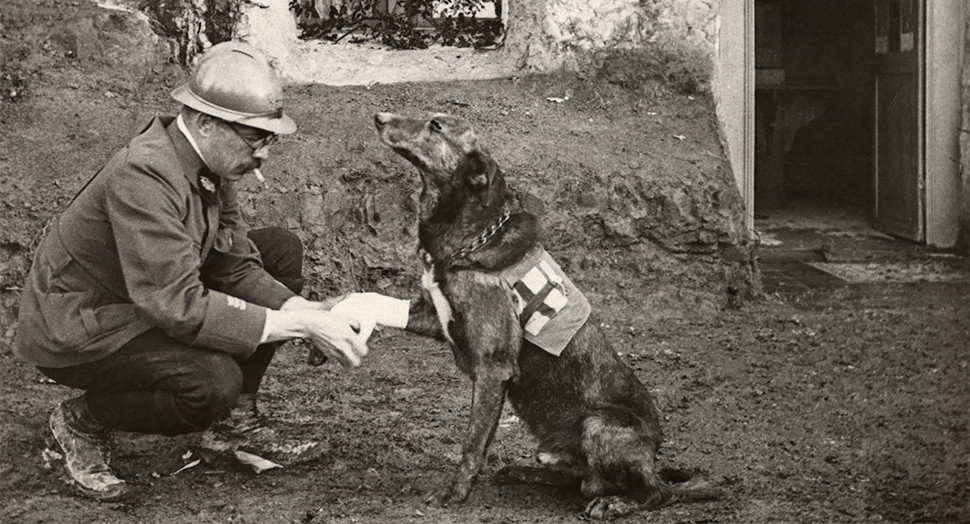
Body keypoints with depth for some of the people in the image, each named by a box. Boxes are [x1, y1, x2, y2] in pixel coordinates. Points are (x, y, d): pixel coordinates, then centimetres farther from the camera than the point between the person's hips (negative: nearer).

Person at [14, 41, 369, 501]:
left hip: (150, 297, 9)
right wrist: (299, 326, -34)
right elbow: (179, 306, -36)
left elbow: (236, 265, -1)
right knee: (214, 381, -32)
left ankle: (237, 413, 12)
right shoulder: (143, 175, -32)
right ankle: (81, 420, -3)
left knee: (281, 249, 2)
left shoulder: (209, 159, -5)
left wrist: (302, 309, -19)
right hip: (77, 331, -9)